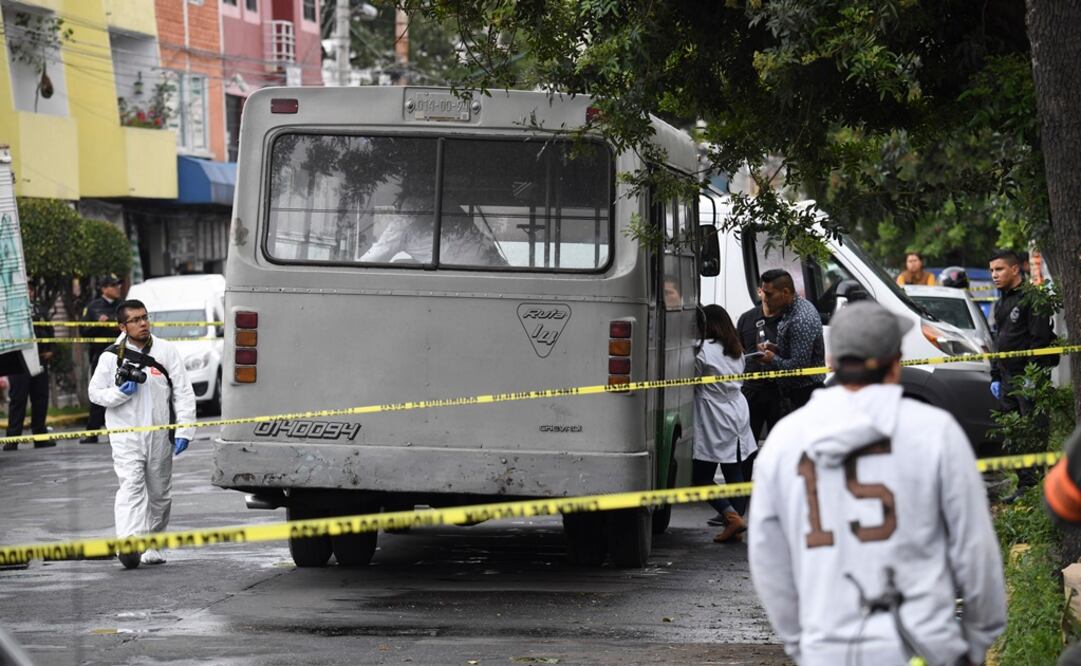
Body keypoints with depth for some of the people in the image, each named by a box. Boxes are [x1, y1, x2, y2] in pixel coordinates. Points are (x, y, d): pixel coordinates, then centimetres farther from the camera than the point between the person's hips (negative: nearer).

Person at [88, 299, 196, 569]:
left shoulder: (166, 351, 2)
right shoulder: (111, 356, 0)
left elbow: (184, 393, 3)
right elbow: (95, 392, 8)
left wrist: (184, 430, -5)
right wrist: (120, 393, -13)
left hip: (159, 435, 3)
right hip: (125, 435, -3)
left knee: (160, 493, 12)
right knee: (131, 486, -19)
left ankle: (153, 544, 28)